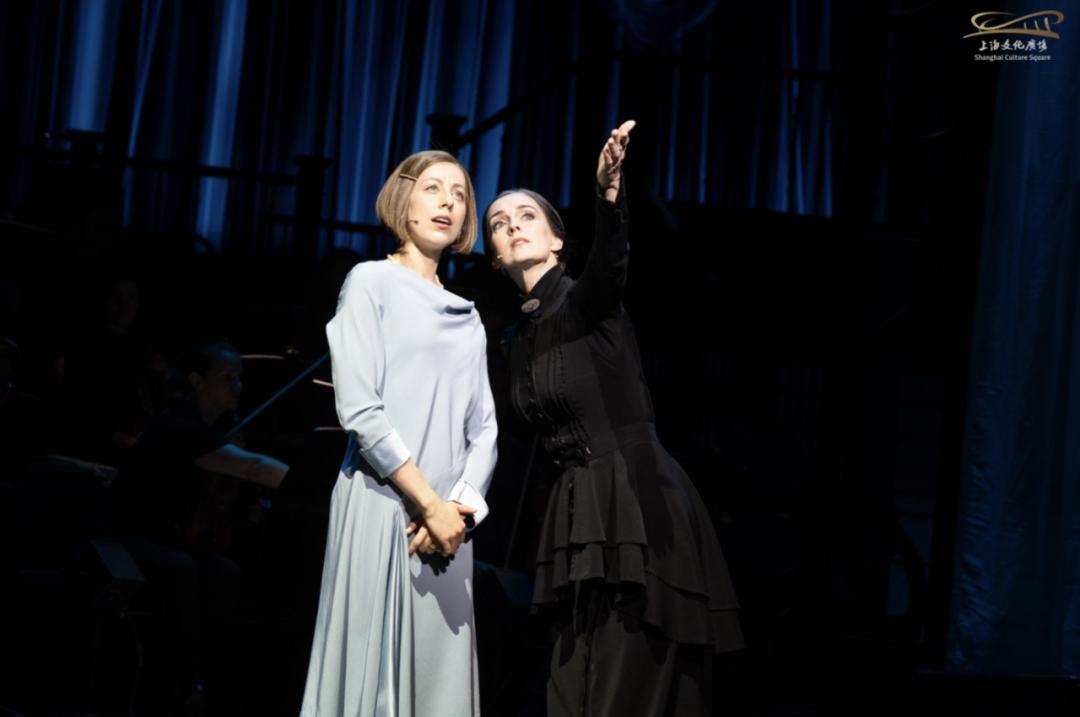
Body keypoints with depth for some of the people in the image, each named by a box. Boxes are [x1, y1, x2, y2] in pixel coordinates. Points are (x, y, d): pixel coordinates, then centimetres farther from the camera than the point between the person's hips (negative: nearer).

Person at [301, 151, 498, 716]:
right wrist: (432, 504, -11)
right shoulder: (372, 281, 1)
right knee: (375, 671, -7)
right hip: (382, 509, -5)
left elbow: (483, 428, 13)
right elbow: (359, 409, -9)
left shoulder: (468, 318, 19)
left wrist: (460, 508, -6)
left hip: (446, 523, 5)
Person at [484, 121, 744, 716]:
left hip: (639, 505, -8)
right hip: (581, 513, 8)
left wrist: (610, 195, -49)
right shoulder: (517, 337, 15)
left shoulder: (586, 299, -7)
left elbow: (610, 260, -30)